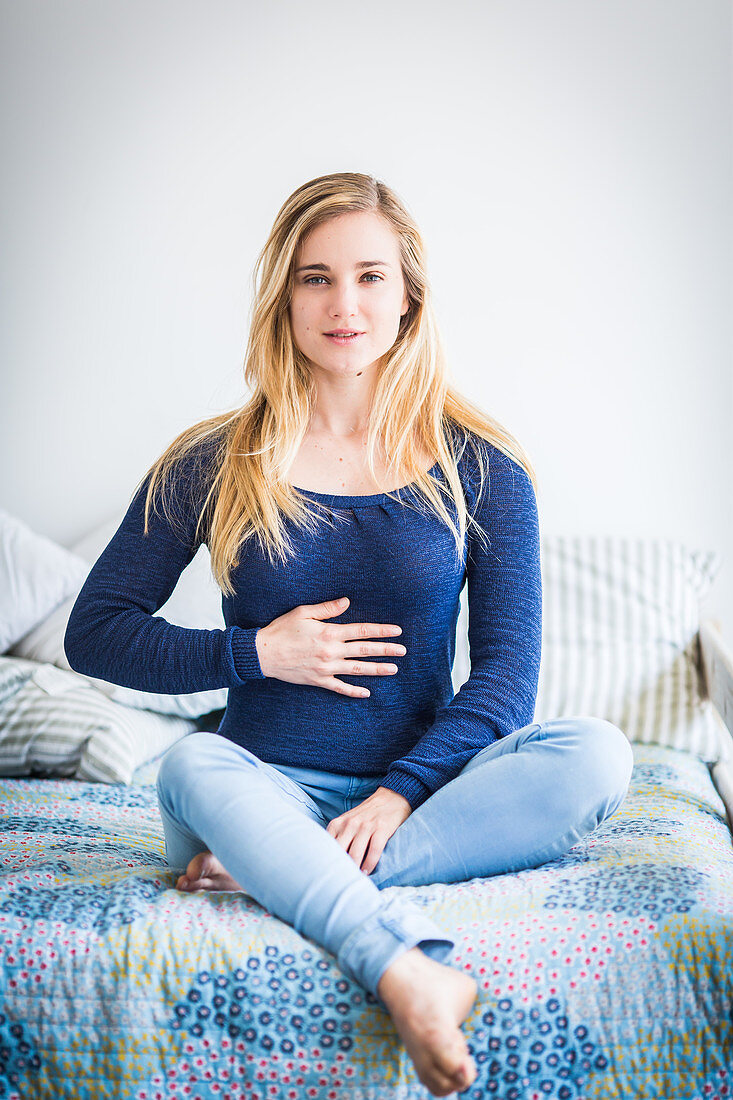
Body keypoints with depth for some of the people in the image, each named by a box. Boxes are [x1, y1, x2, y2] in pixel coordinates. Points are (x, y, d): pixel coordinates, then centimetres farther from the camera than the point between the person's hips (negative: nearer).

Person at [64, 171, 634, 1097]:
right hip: (270, 789, -1)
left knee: (595, 754, -25)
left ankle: (271, 870, -27)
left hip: (418, 792, 1)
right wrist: (255, 653, -10)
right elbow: (94, 632, 4)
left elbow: (506, 671, -2)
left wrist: (399, 794, -18)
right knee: (192, 764, -32)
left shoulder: (479, 466, 2)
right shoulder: (213, 465, 2)